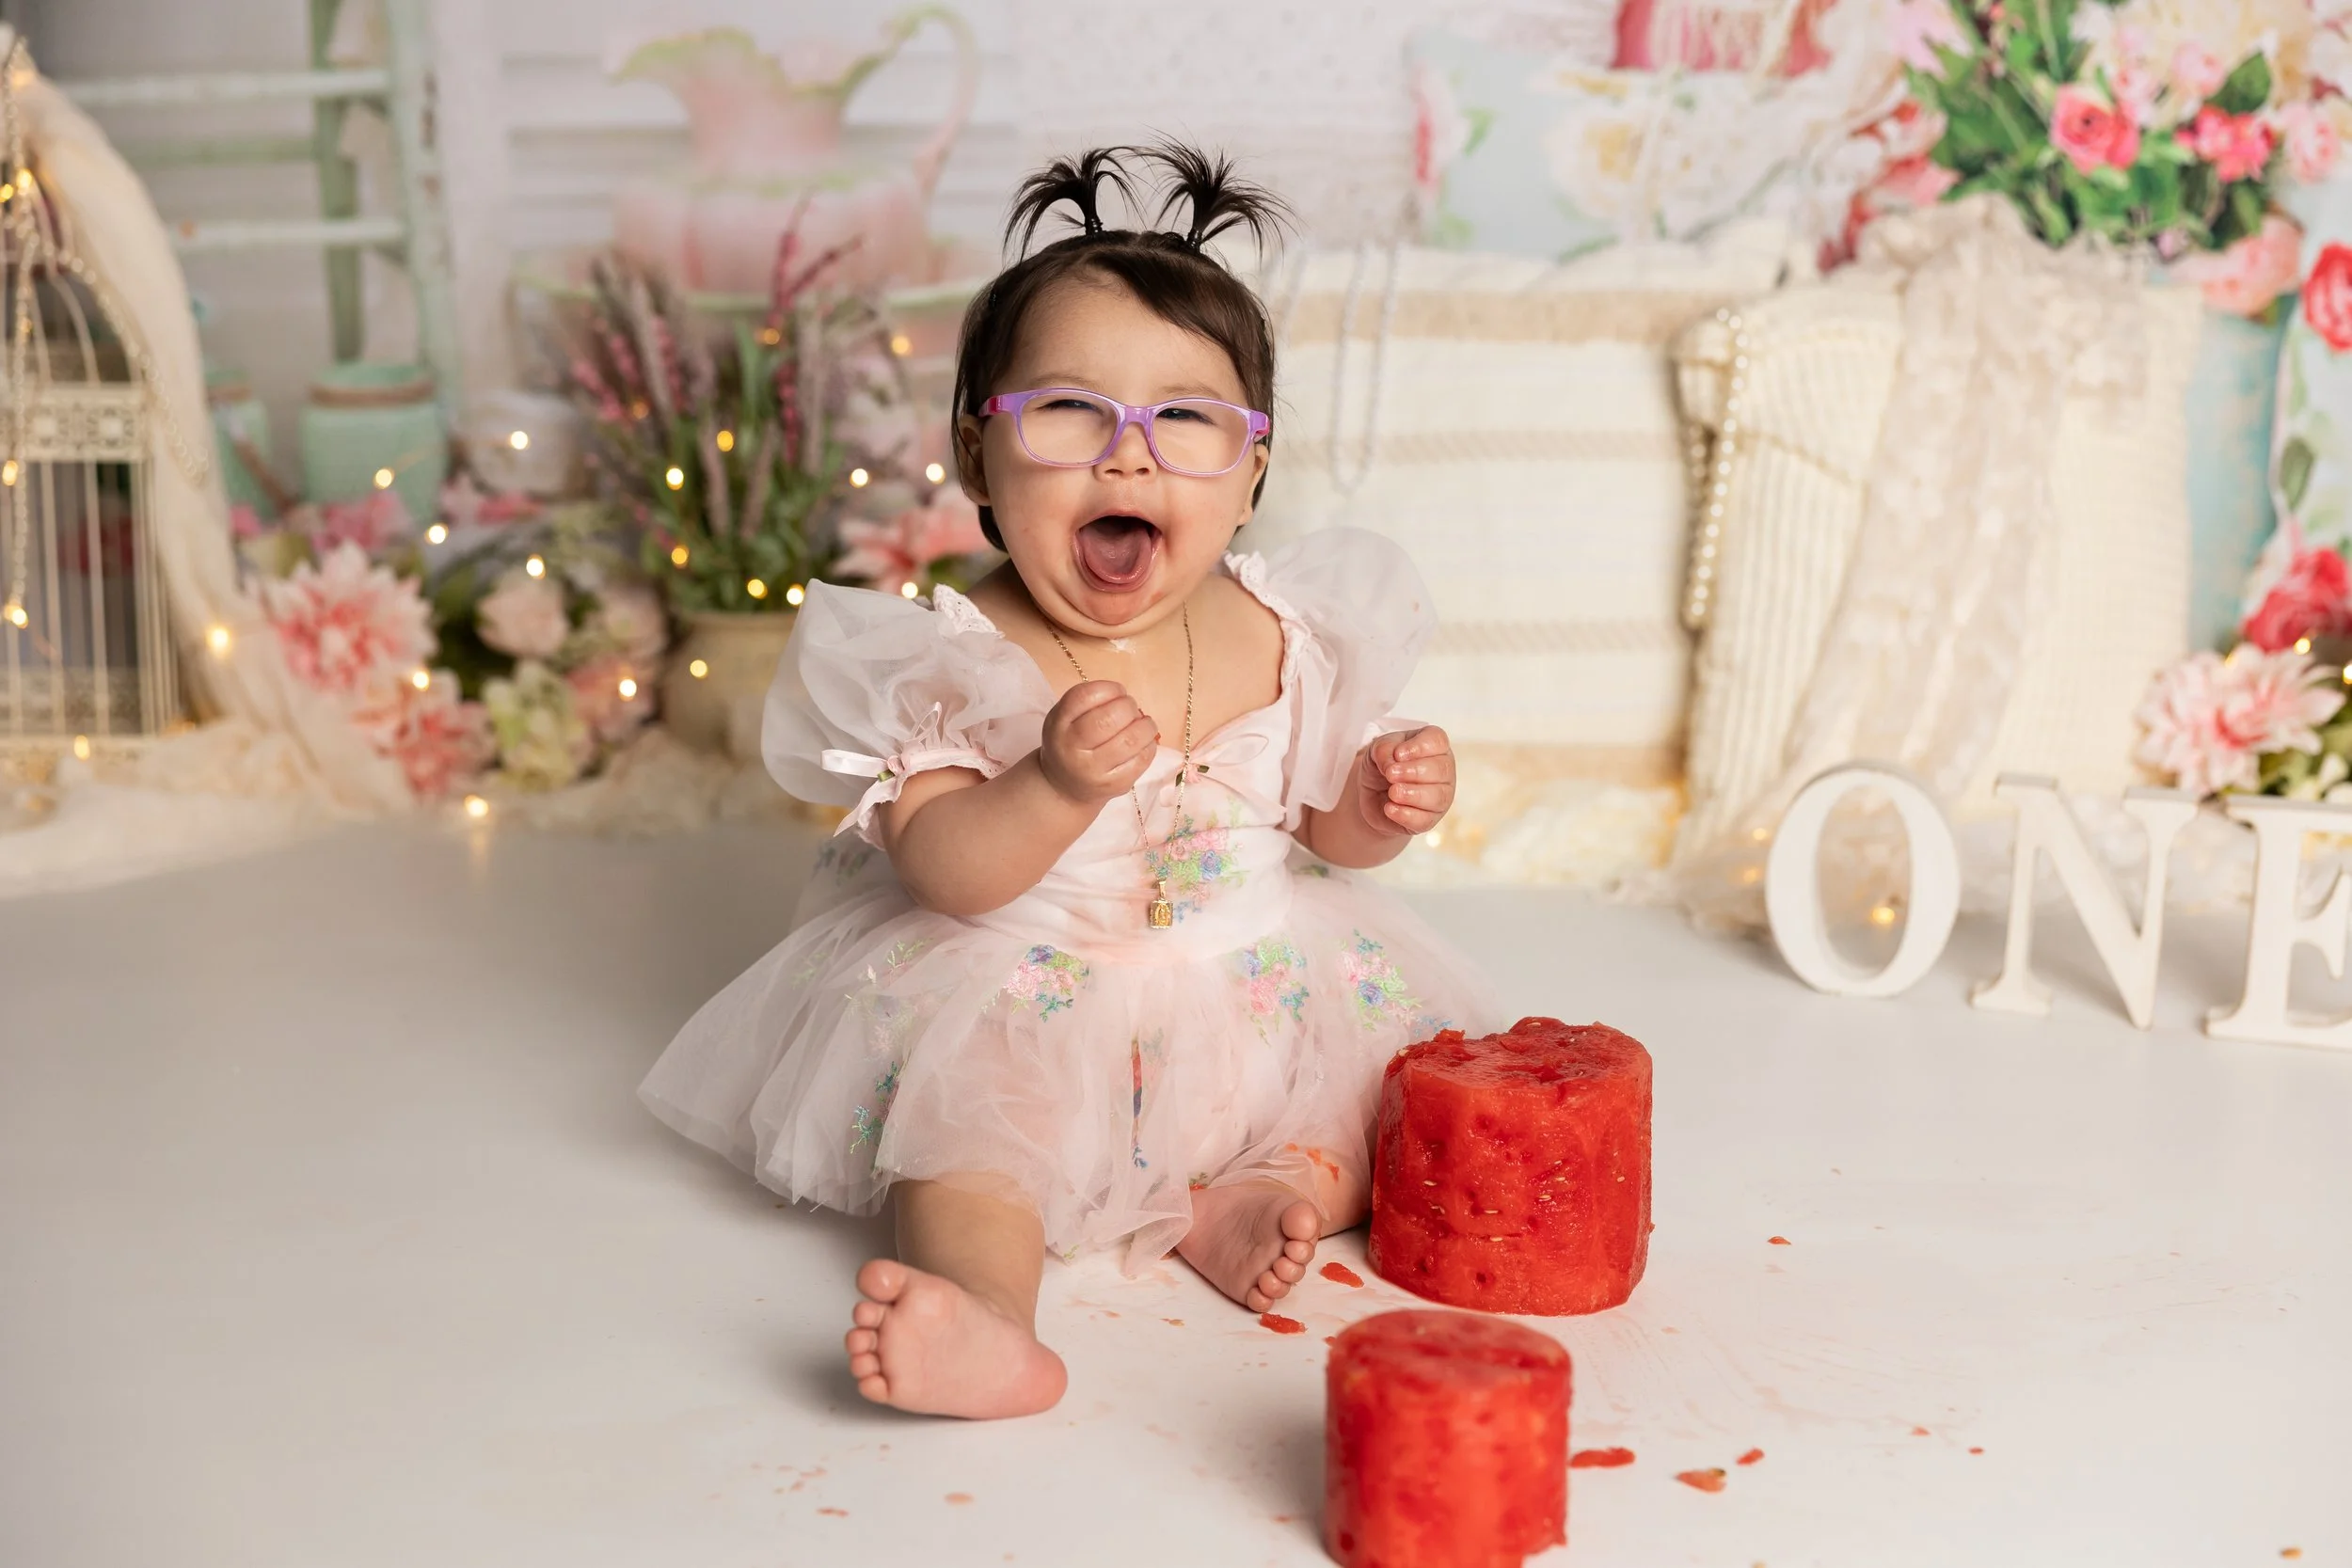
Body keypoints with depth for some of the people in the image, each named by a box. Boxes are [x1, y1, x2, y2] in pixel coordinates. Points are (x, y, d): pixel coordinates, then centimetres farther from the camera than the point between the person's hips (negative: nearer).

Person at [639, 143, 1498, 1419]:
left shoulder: (1286, 635, -4)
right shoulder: (957, 656, -15)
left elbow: (1327, 825, 9)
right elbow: (945, 871, -23)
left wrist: (1385, 802, -14)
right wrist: (1058, 786, -41)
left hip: (1258, 986, 4)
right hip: (1024, 1002, -3)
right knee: (967, 1117, -27)